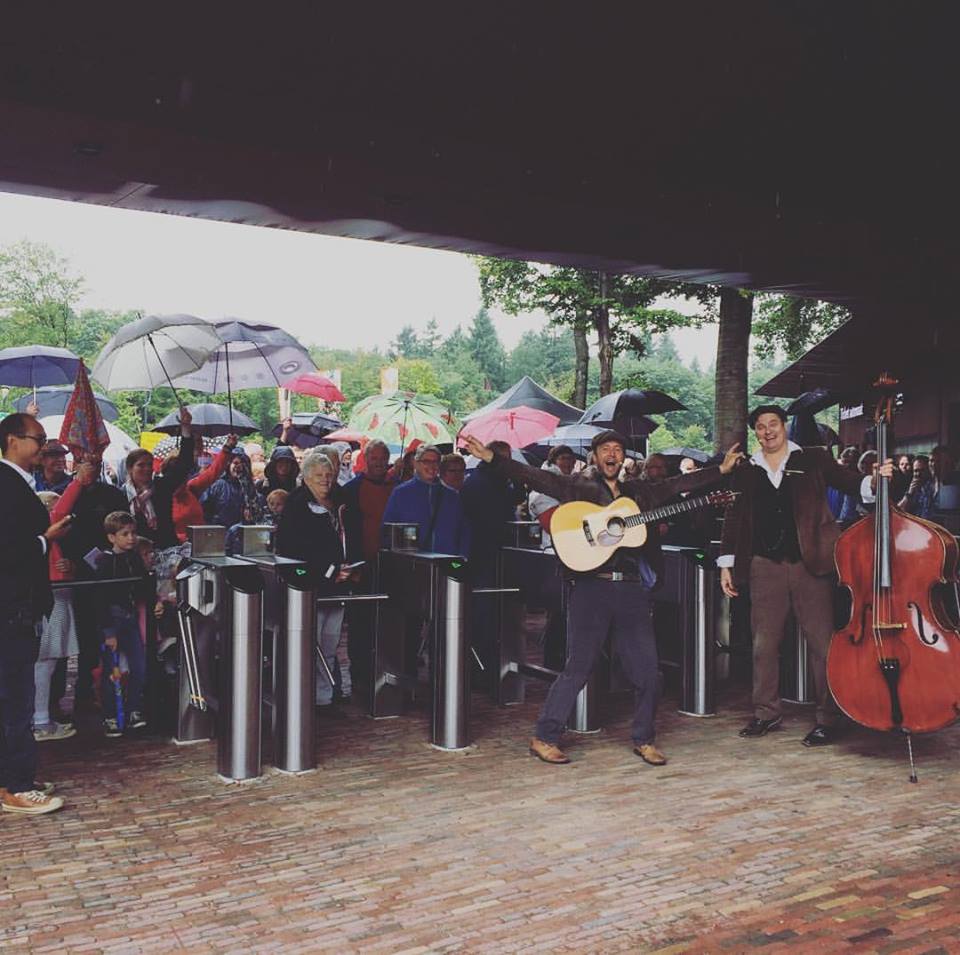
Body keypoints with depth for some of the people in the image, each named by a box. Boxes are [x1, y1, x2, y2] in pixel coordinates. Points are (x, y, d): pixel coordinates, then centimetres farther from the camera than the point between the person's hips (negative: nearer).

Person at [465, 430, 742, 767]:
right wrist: (491, 458, -15)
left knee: (646, 670, 4)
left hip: (632, 588, 4)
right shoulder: (578, 488, 5)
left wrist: (722, 469, 17)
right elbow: (534, 477, -4)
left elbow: (680, 483, 21)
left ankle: (644, 740, 22)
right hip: (592, 587, -4)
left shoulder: (639, 492, 19)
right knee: (577, 668, -4)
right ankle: (544, 738, 8)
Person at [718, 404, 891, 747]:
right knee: (764, 643, 8)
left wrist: (873, 481, -23)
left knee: (822, 642, -2)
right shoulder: (746, 473, 11)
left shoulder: (812, 459, 7)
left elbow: (846, 480, -1)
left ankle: (826, 719, 8)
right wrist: (726, 565, 8)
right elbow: (734, 519, 12)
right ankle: (766, 712, 21)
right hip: (765, 566, 3)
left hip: (810, 563, -2)